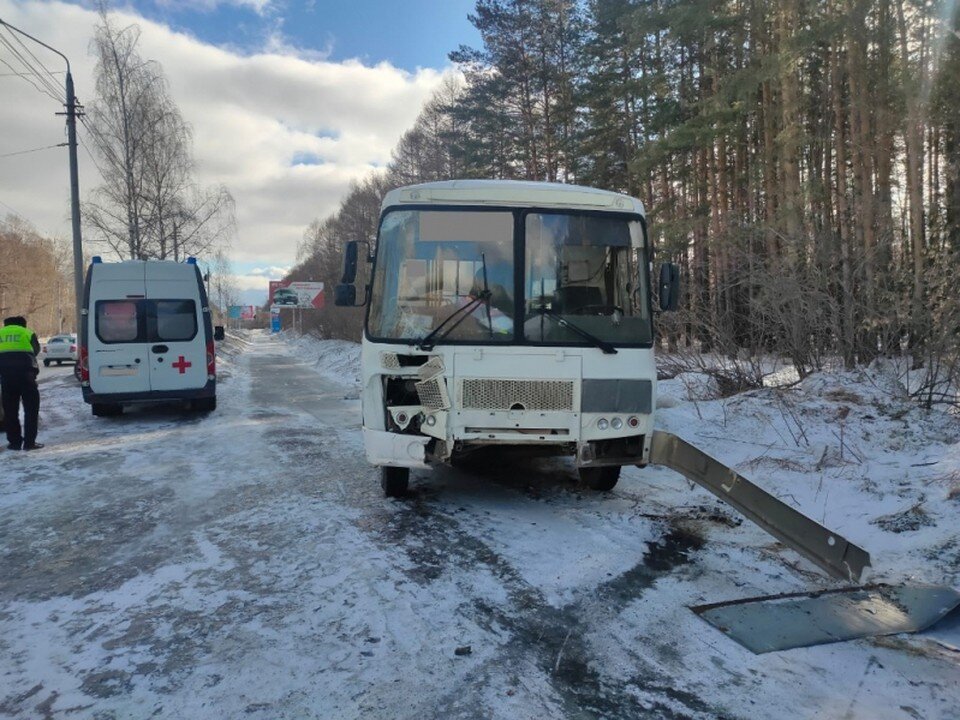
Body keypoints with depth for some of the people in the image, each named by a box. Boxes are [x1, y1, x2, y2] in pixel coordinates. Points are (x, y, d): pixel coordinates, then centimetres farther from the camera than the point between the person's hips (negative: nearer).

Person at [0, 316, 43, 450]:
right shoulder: (27, 333, 9)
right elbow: (36, 351, 10)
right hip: (25, 372, -3)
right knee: (31, 408, 5)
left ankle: (14, 442, 12)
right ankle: (29, 442, 0)